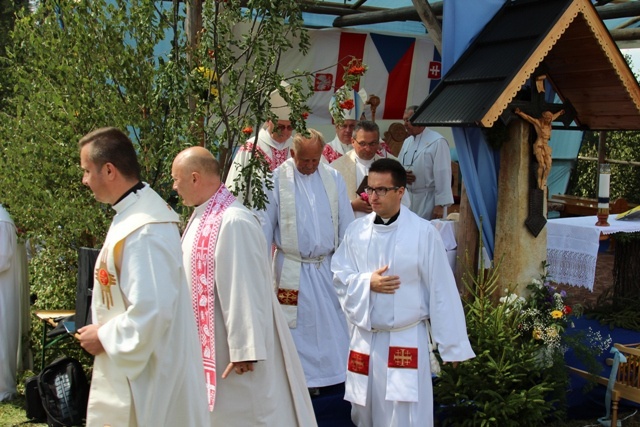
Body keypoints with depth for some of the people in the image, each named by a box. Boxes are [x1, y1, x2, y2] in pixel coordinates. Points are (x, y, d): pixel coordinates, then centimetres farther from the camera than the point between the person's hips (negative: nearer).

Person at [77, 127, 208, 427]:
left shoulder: (143, 231, -26)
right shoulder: (133, 213, 6)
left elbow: (152, 311, -29)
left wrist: (104, 337, -15)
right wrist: (105, 332, 12)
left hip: (146, 372, -9)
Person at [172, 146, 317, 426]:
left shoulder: (233, 222, -23)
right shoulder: (201, 217, 7)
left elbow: (243, 291, -25)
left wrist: (244, 351, -24)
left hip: (231, 347, -9)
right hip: (207, 348, 9)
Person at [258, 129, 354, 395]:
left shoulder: (333, 178, 3)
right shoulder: (277, 180, -6)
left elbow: (346, 223, 7)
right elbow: (265, 226, -2)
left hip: (328, 265, 3)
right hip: (293, 269, -3)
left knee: (332, 322, 9)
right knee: (298, 326, 4)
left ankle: (332, 377, 23)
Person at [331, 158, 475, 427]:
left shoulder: (423, 232, -10)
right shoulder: (356, 230, 1)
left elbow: (441, 290, -8)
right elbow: (340, 277, 5)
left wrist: (451, 344, -6)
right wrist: (368, 283, -15)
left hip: (407, 340, -4)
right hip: (365, 339, 4)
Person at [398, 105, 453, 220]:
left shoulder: (437, 141, -11)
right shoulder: (407, 141, 13)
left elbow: (442, 175, -15)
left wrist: (440, 205, -18)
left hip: (428, 201, -7)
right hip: (408, 198, 7)